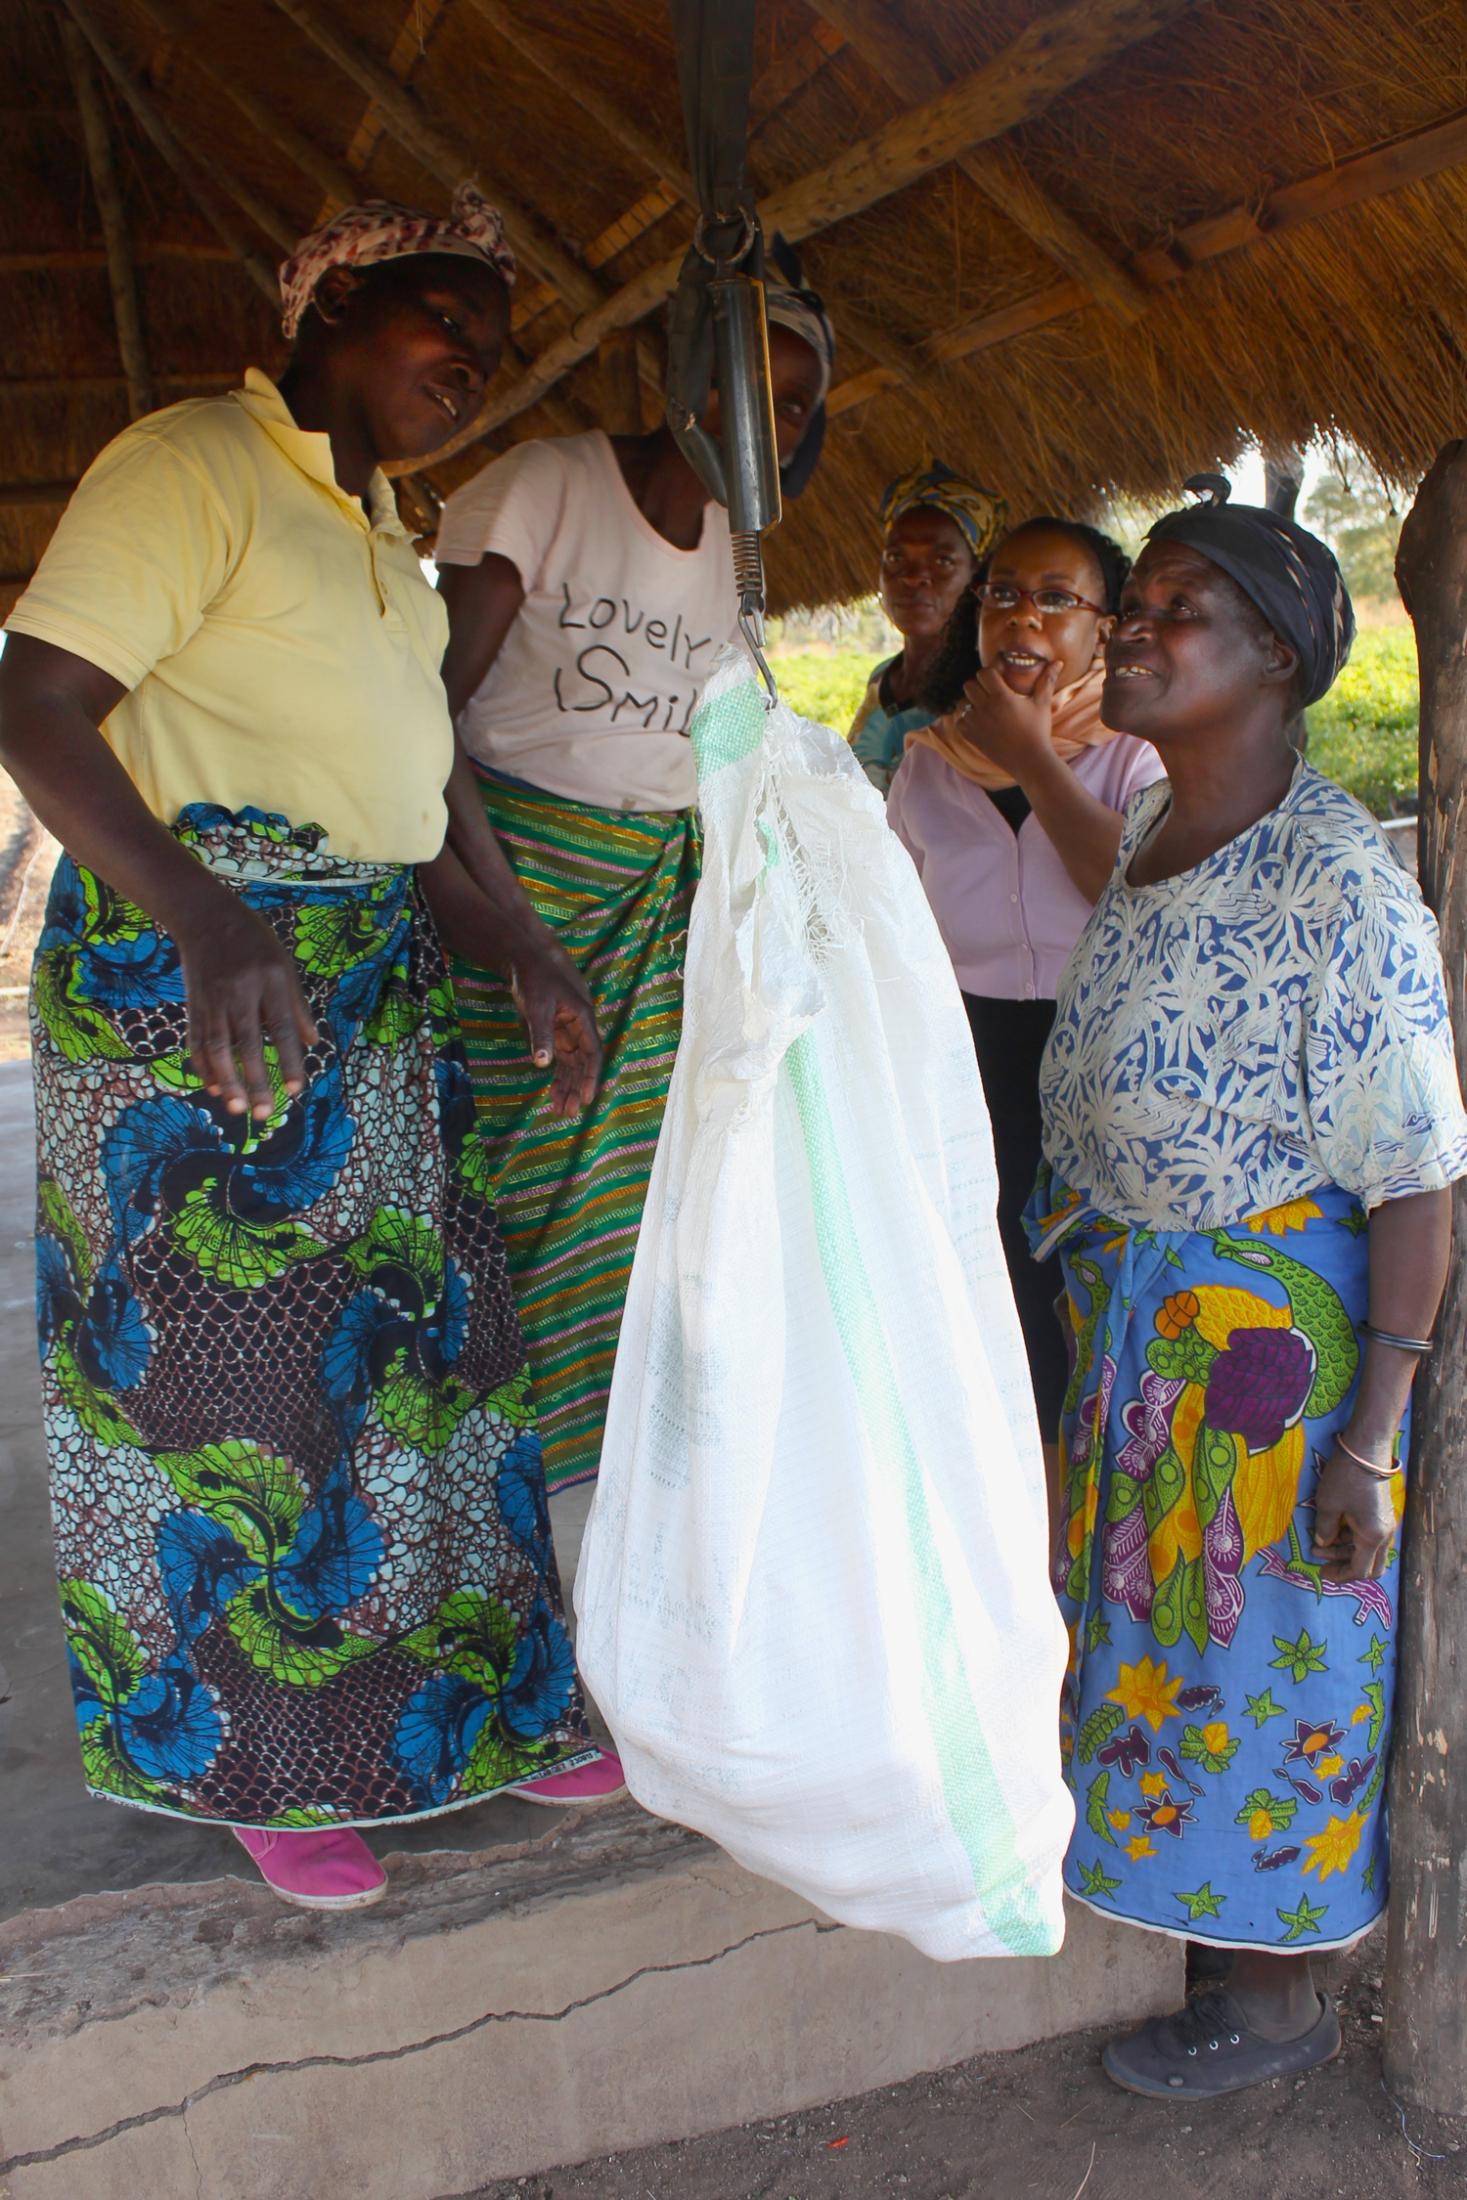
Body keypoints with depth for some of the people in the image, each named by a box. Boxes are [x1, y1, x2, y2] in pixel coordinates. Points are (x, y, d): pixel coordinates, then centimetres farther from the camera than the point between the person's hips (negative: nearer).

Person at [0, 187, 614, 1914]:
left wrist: (522, 950, 10)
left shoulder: (378, 530, 19)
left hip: (372, 980, 9)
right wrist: (203, 918, -33)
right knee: (227, 1359, 0)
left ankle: (461, 1703, 28)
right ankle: (254, 1762, 18)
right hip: (187, 978, -8)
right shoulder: (189, 466, -8)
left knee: (412, 1329, 12)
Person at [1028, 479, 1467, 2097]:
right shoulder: (1153, 838, 4)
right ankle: (1189, 1891, 44)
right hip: (1136, 1313, 8)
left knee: (1261, 1656, 9)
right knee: (1156, 1621, 21)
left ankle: (1278, 2001, 32)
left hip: (1276, 1328, -8)